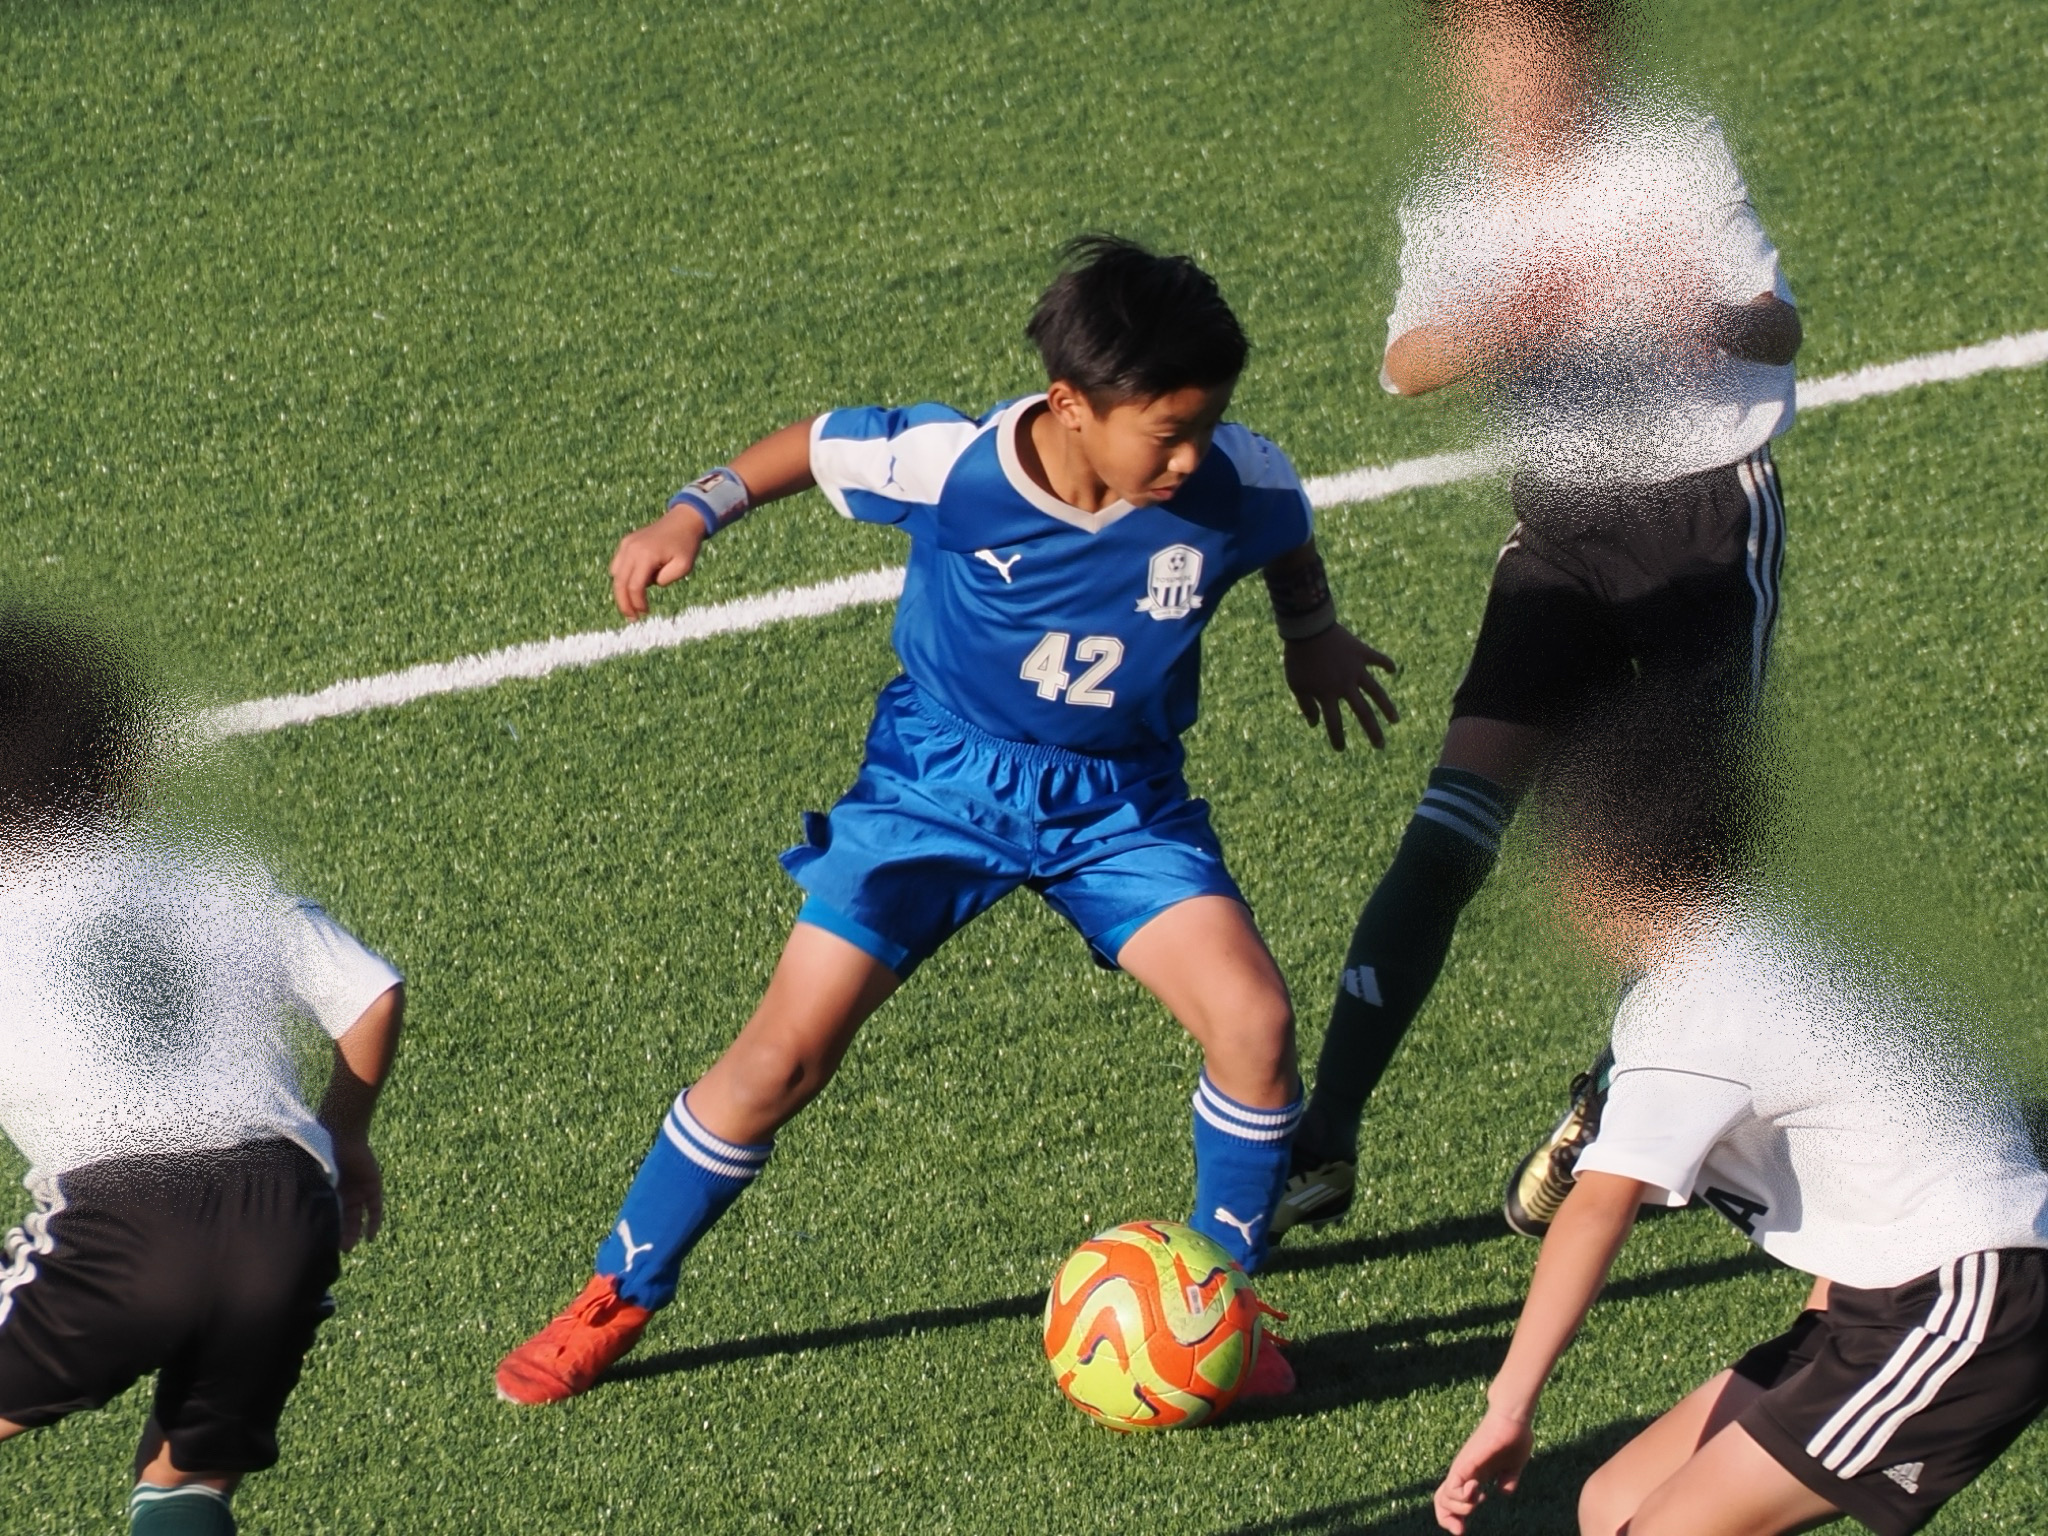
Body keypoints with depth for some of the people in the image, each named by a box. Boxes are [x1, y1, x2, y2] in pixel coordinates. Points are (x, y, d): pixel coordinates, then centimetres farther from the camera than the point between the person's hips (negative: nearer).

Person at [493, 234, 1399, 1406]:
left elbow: (1292, 534, 6)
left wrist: (1314, 636, 18)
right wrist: (695, 516, -12)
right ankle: (617, 1301, 12)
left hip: (1120, 800, 2)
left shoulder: (1235, 486, -20)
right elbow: (818, 444, -5)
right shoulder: (951, 467, -26)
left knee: (1255, 1022, -19)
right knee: (787, 1054, -7)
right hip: (941, 779, -1)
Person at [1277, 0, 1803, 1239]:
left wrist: (1705, 321, -36)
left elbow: (1779, 326, -13)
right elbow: (1407, 362, -13)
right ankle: (1323, 1142, -11)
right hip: (1559, 532, 3)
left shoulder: (1675, 158, -8)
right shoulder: (1453, 205, 2)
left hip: (1710, 519, -3)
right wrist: (1505, 326, -33)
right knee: (1450, 834, -8)